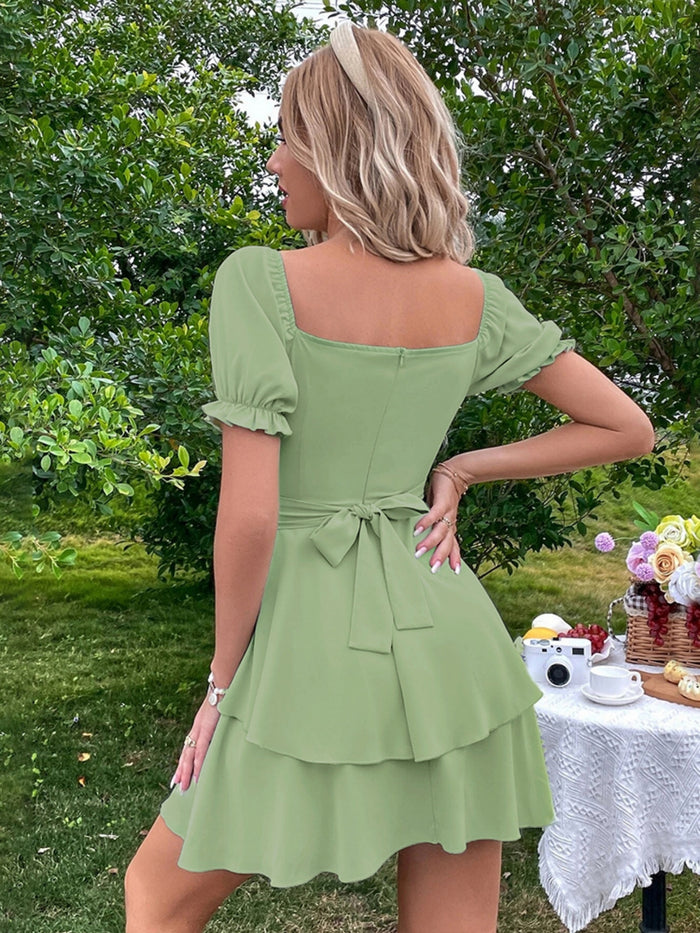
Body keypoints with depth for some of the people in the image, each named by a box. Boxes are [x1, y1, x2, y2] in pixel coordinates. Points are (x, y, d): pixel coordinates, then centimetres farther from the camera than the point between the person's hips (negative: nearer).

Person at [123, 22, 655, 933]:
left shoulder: (259, 282, -12)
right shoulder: (474, 298, 2)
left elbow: (248, 519, -17)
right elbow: (626, 427, 8)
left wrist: (223, 680, -3)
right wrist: (463, 469, 7)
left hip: (311, 641, -4)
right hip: (450, 642, 5)